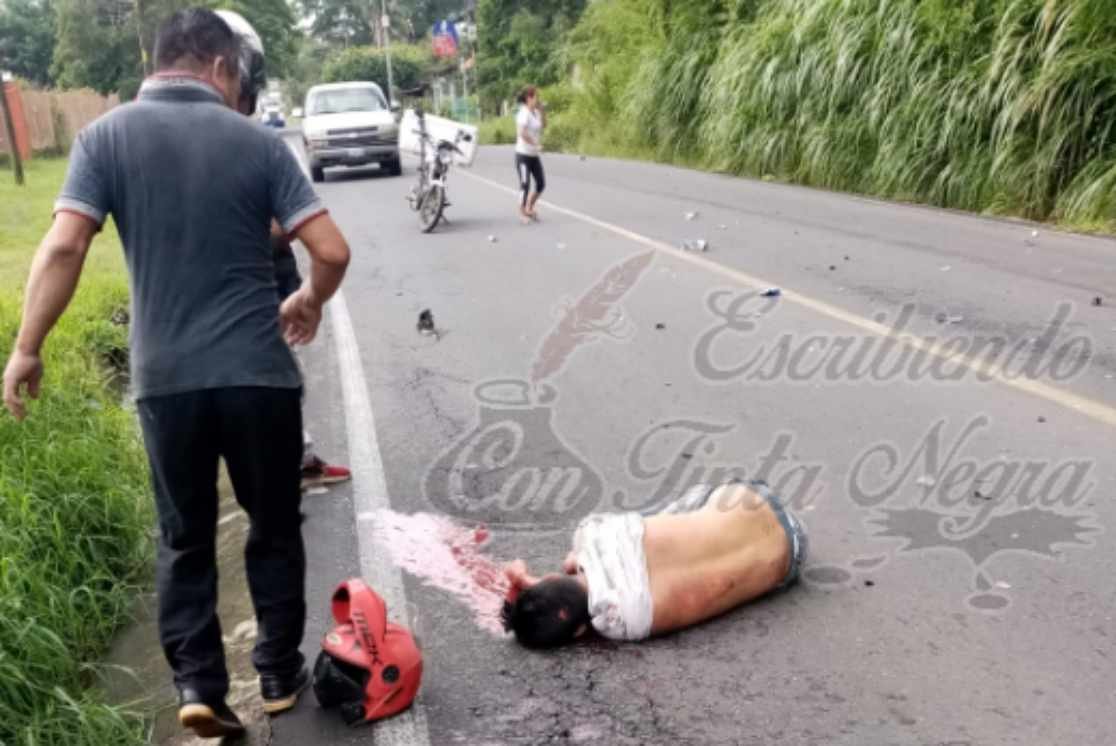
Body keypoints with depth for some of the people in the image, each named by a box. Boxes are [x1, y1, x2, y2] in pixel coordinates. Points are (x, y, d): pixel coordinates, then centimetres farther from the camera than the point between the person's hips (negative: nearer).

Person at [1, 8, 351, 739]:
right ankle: (280, 674, 26)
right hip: (259, 372, 0)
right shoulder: (258, 141, -1)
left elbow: (63, 248, -9)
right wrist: (309, 301, 14)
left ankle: (197, 685, 12)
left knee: (185, 539, 16)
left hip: (165, 377, 1)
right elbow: (332, 251, -6)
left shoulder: (106, 136, 1)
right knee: (275, 529, 16)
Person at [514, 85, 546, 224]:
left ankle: (529, 208, 25)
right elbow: (522, 133, -24)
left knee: (541, 184, 8)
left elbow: (543, 126, 18)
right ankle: (522, 212, 10)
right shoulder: (524, 113, -15)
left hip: (534, 155, 8)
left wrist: (542, 111, 6)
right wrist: (536, 144, -22)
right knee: (525, 185, -4)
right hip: (523, 154, -8)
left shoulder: (536, 112, 8)